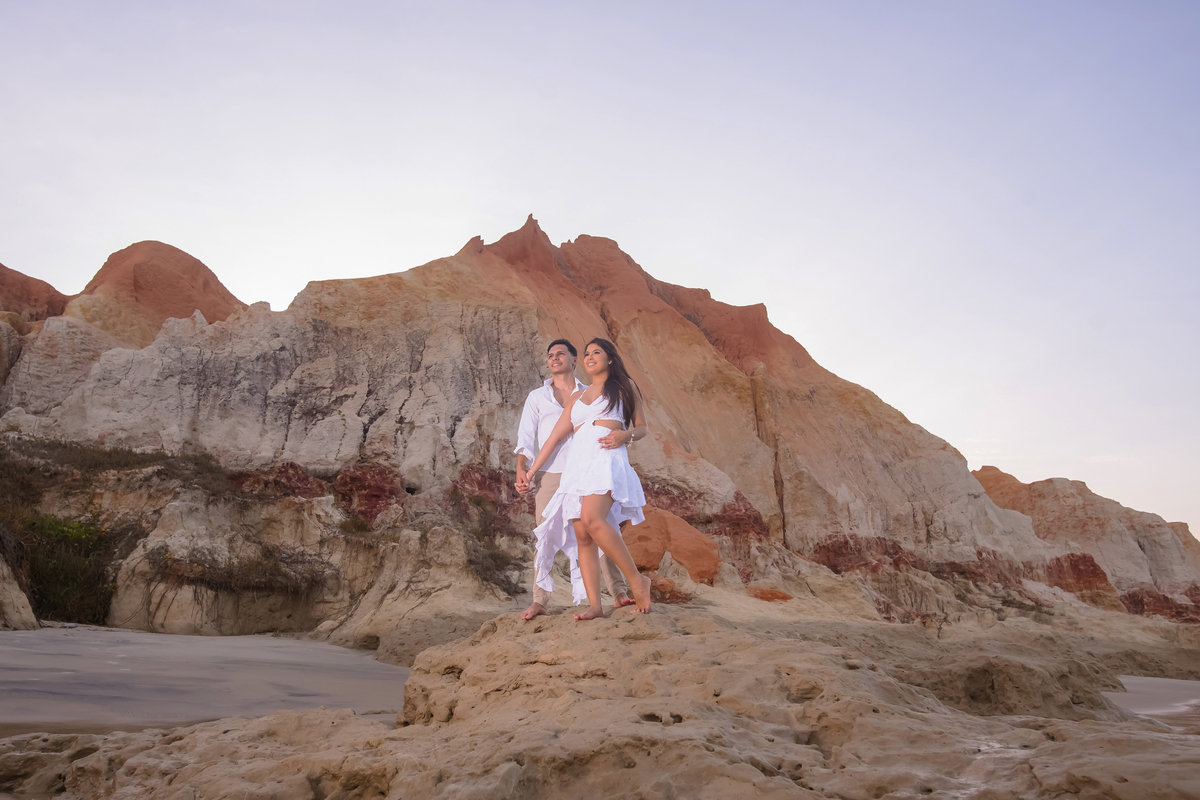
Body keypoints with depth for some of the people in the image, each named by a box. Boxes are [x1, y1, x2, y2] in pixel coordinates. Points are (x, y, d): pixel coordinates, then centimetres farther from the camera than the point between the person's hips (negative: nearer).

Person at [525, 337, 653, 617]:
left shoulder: (624, 385, 15)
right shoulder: (577, 397, 25)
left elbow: (642, 428, 14)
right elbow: (555, 436, 22)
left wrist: (625, 435, -9)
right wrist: (530, 472, 18)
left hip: (607, 459, -5)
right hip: (577, 464, 5)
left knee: (592, 520, -28)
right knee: (582, 536, -6)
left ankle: (637, 580, -19)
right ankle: (595, 605, -6)